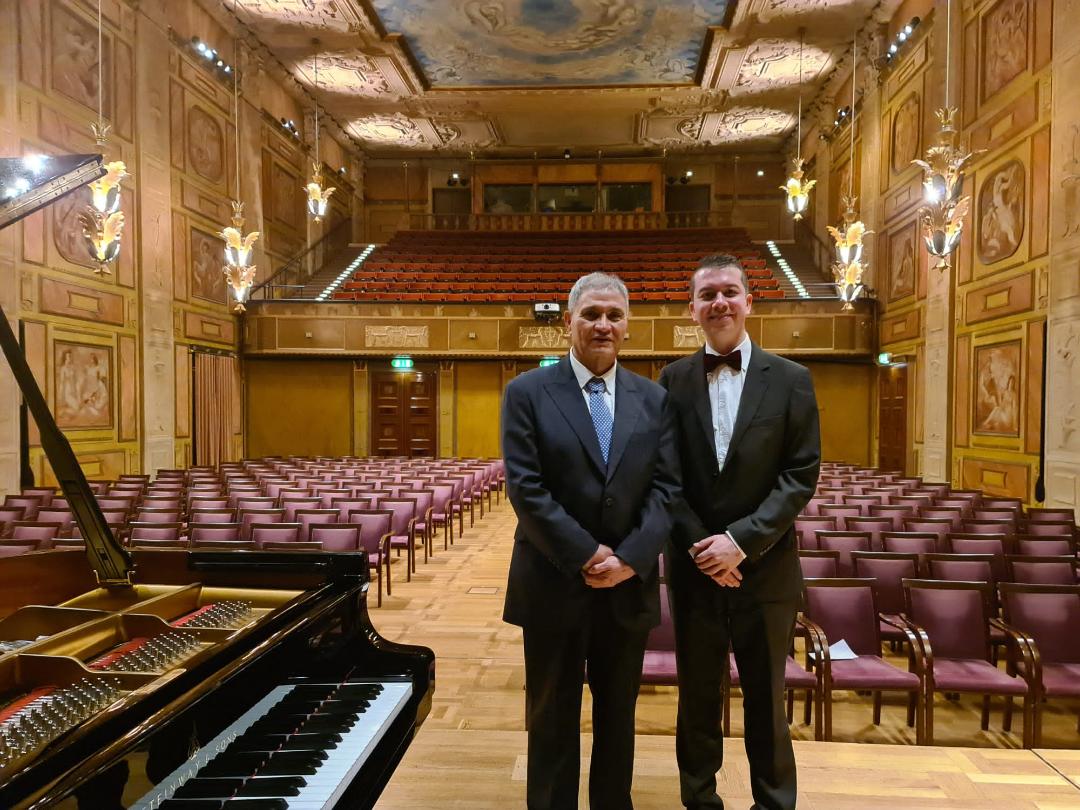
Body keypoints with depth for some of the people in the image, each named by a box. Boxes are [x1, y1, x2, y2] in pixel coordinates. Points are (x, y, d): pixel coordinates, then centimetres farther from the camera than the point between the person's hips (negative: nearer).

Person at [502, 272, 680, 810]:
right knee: (552, 719, 13)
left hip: (630, 587, 3)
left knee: (618, 716, 19)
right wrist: (586, 555, -16)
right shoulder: (528, 392, -5)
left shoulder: (654, 399, 5)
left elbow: (666, 487, -1)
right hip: (554, 586, -3)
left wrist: (630, 558, -14)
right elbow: (525, 488, -12)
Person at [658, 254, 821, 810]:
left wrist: (741, 541, -15)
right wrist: (699, 544, -12)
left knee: (766, 701, 14)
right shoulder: (672, 381, 1)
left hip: (764, 569, -1)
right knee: (697, 699, 15)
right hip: (694, 568, 1)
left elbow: (801, 475, -6)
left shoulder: (791, 380, -1)